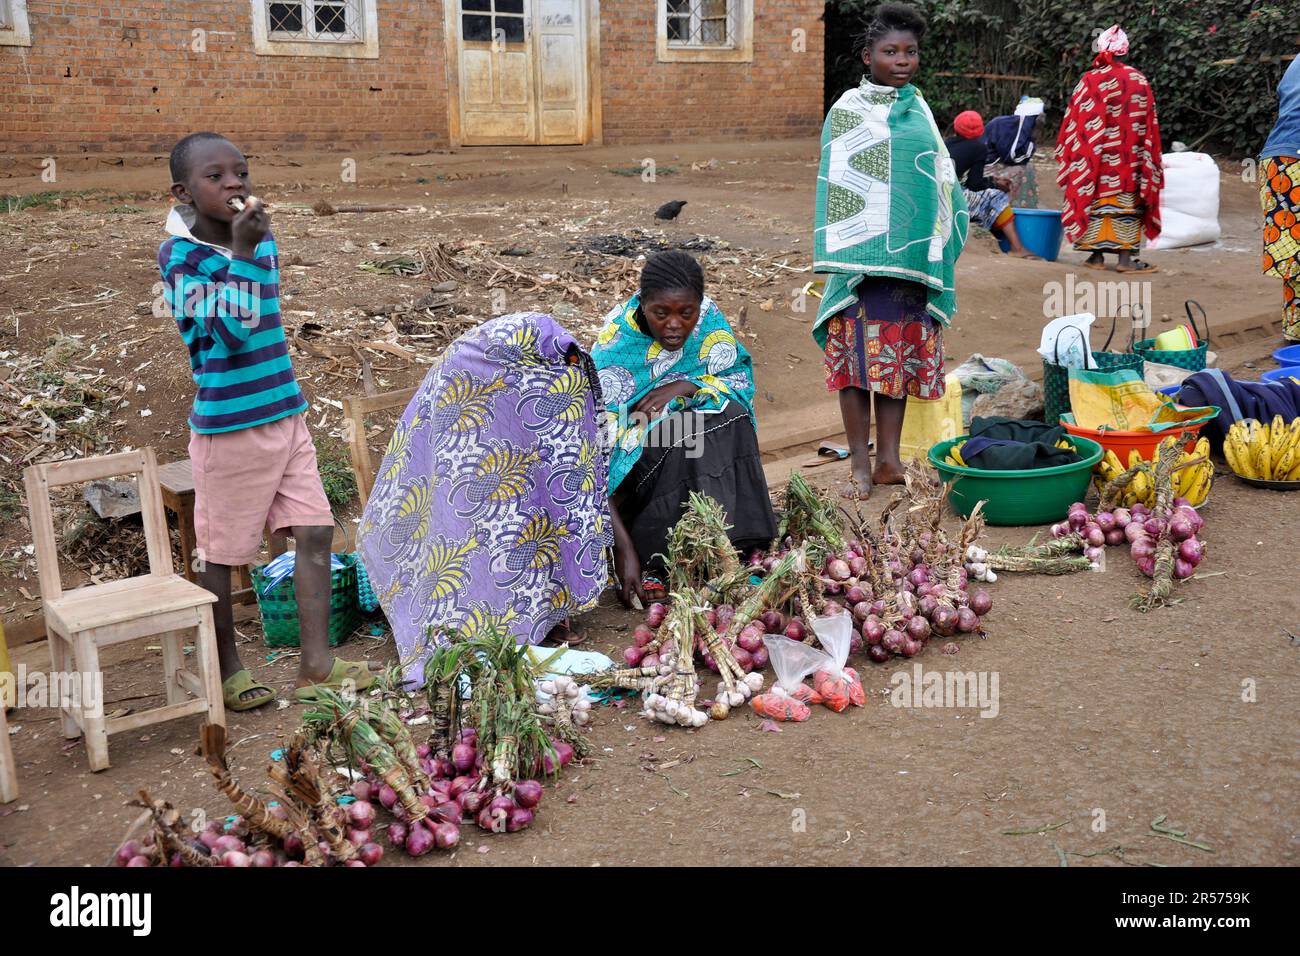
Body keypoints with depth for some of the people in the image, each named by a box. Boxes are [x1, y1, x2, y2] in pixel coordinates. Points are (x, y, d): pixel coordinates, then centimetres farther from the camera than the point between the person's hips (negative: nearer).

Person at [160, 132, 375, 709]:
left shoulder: (262, 236, 5)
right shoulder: (181, 256, -14)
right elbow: (233, 332, -26)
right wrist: (242, 251, -29)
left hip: (285, 415, 6)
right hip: (230, 425, -6)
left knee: (315, 532, 2)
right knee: (219, 553, 6)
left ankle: (316, 665, 9)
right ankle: (227, 671, 23)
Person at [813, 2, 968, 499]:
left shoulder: (917, 107, 14)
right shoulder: (849, 109, -2)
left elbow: (940, 175, 19)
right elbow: (837, 185, -6)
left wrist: (935, 248, 12)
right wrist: (844, 258, -14)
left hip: (912, 253, 6)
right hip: (867, 254, -5)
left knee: (901, 356, 7)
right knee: (859, 355, -4)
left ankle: (889, 458, 14)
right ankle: (860, 466, 0)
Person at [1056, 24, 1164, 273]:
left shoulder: (1089, 81, -6)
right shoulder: (1139, 81, -1)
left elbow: (1074, 123, -3)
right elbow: (1148, 124, 3)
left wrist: (1064, 154, 8)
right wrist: (1147, 157, 12)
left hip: (1094, 156, 0)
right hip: (1128, 158, 1)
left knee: (1094, 197, 7)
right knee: (1126, 201, 4)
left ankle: (1097, 254, 6)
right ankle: (1125, 257, 0)